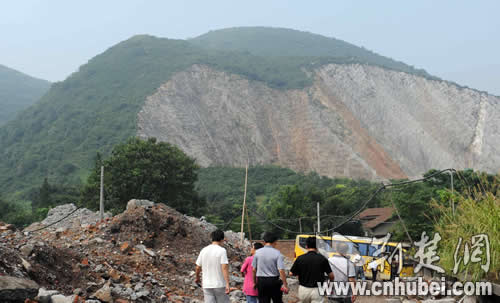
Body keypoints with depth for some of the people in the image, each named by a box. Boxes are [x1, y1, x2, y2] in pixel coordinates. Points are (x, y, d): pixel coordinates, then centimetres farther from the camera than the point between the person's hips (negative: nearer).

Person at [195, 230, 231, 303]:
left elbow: (198, 267, 10)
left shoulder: (204, 251, 4)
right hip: (220, 285, -4)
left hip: (207, 285, 4)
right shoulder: (222, 251, -10)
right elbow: (224, 267, -19)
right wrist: (227, 284, -22)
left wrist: (197, 277, 30)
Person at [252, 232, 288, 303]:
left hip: (261, 281, 2)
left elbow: (254, 269, 4)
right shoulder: (277, 253, -10)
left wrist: (254, 282, 15)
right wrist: (285, 285, -11)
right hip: (274, 281, -2)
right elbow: (281, 270, -16)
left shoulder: (258, 252, -1)